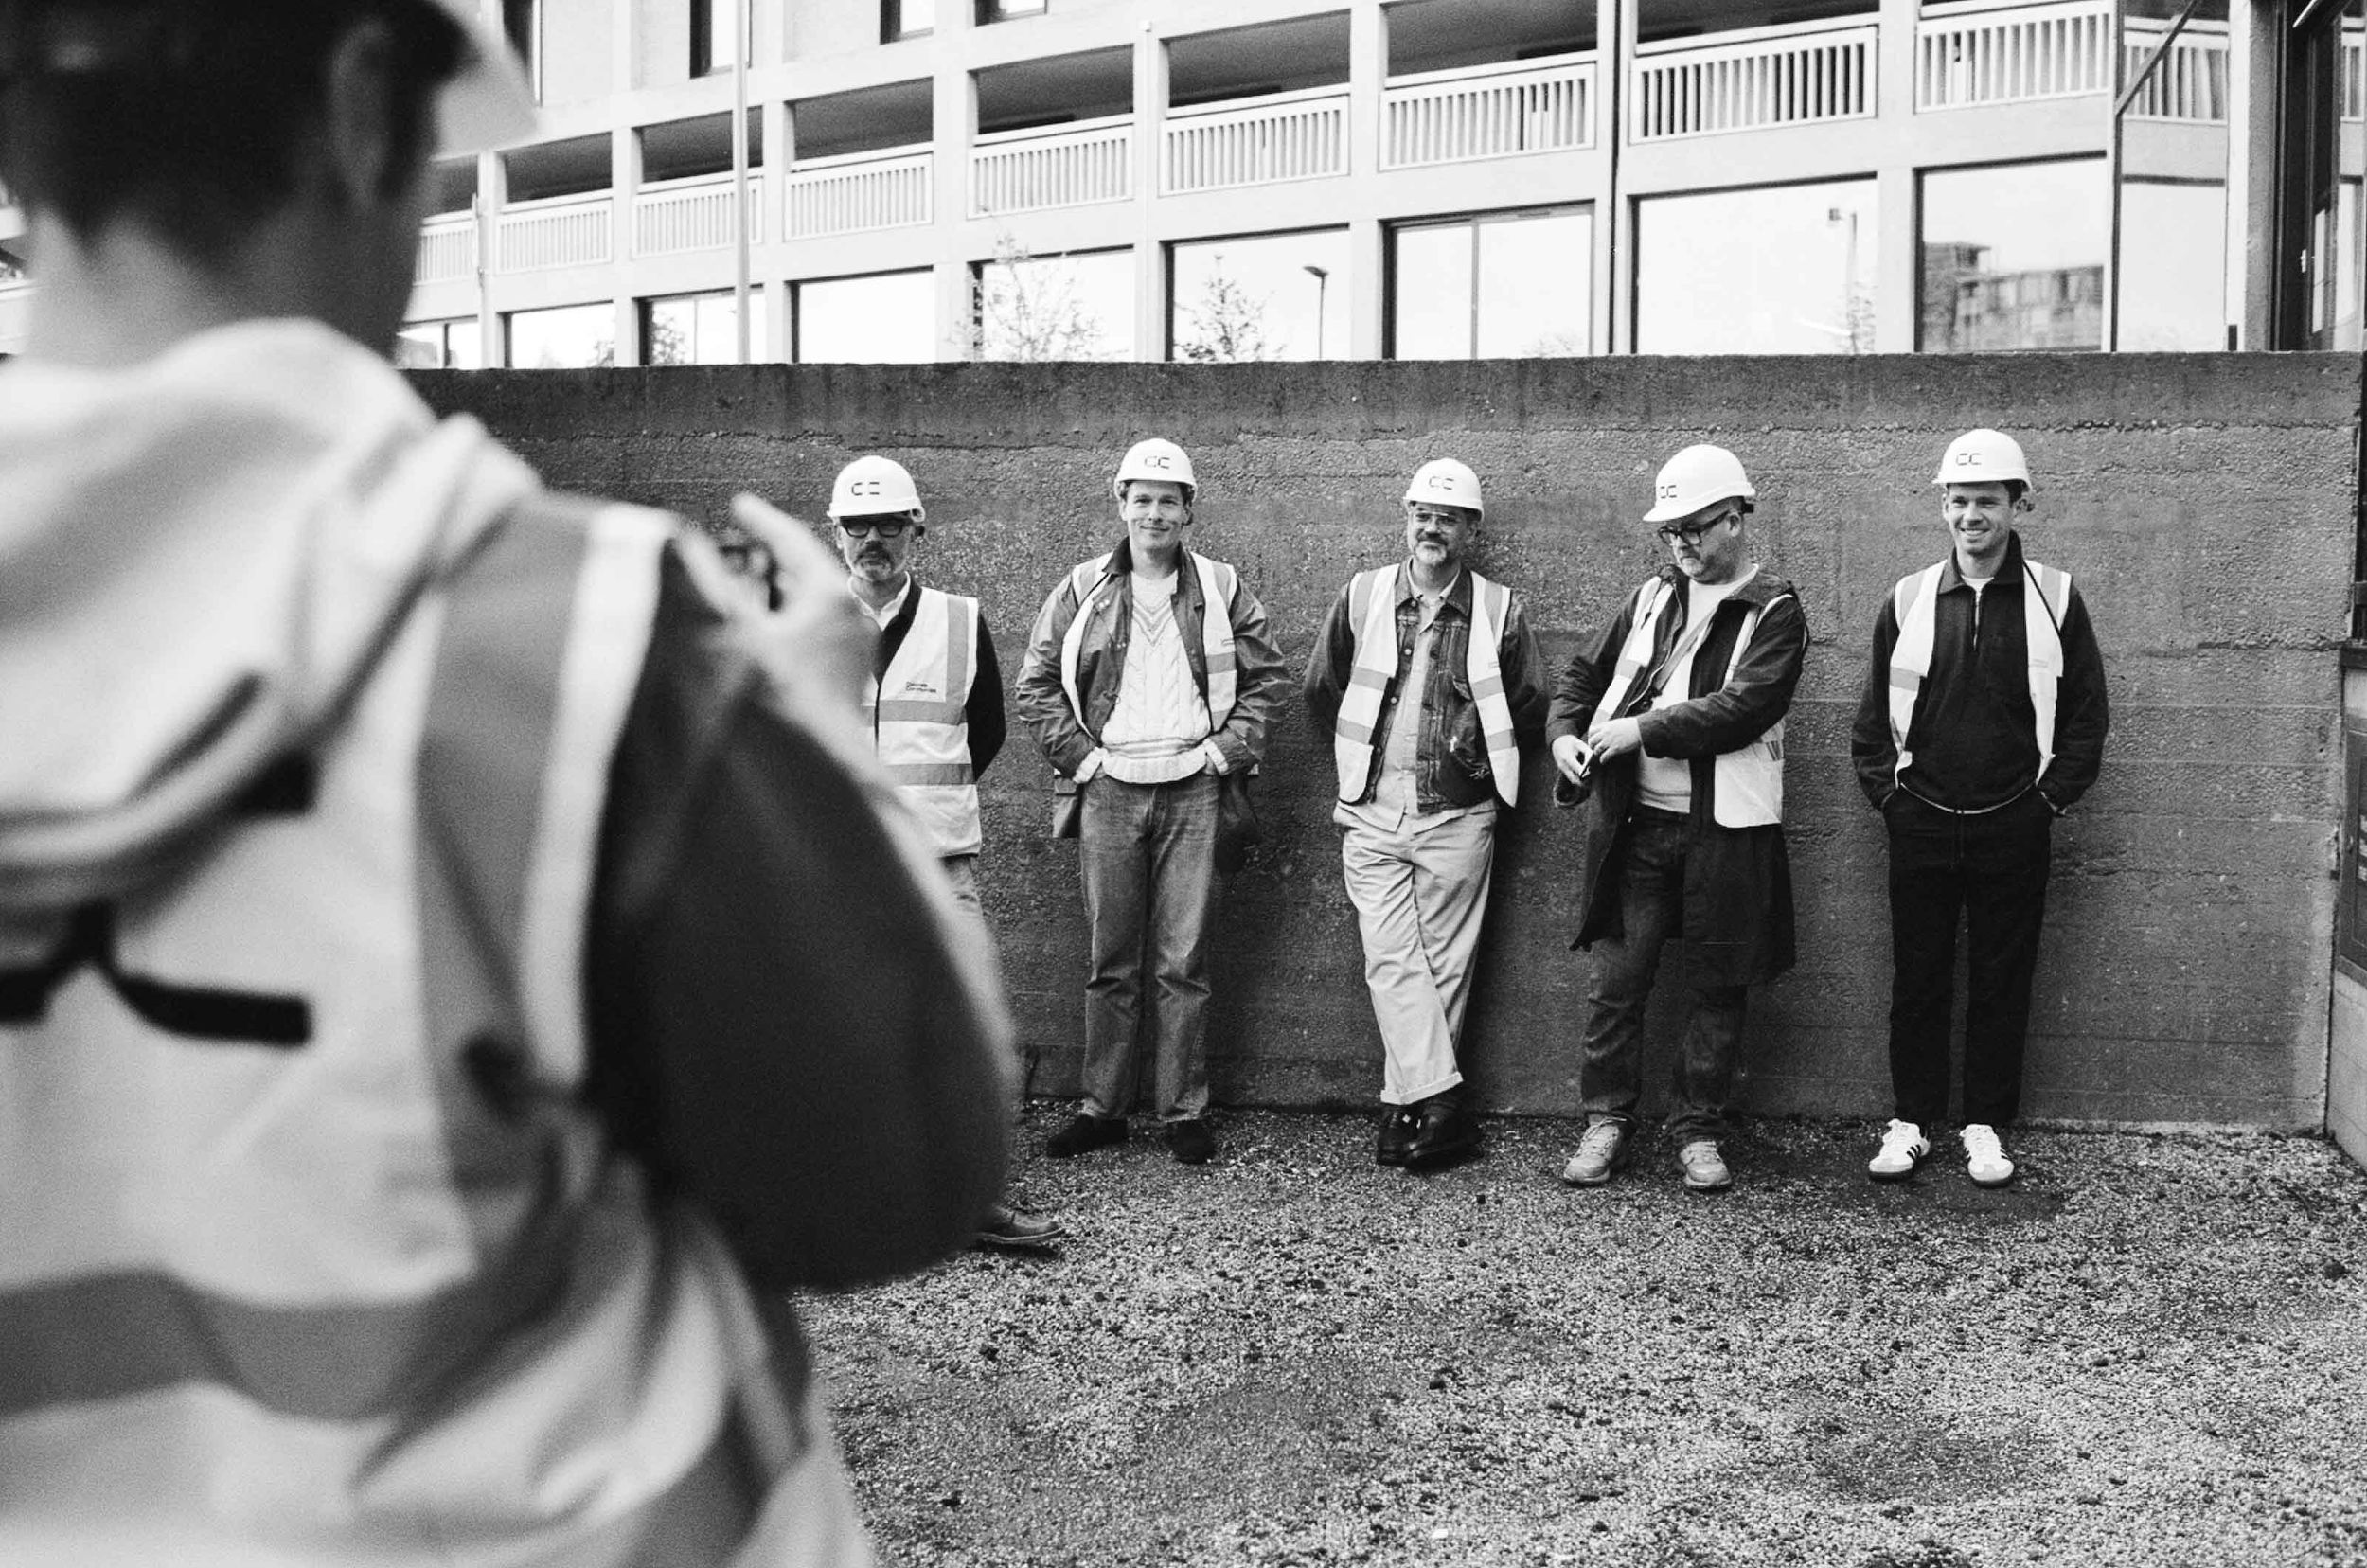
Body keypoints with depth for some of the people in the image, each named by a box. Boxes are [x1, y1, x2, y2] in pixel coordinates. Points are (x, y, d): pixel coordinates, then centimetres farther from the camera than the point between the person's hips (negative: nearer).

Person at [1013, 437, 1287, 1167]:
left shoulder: (1221, 589, 7)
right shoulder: (1083, 591, 7)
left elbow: (1265, 675, 11)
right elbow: (1035, 682, 9)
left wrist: (1231, 747, 0)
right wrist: (1076, 752, 0)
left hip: (1193, 787, -1)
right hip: (1109, 788, 1)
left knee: (1182, 963, 1)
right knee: (1110, 961, 5)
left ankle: (1184, 1112, 8)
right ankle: (1102, 1107, 13)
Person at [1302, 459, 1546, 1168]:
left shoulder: (1500, 611, 2)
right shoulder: (1362, 597, 5)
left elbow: (1529, 707, 10)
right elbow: (1321, 691, 13)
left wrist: (1481, 756, 2)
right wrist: (1357, 764, 10)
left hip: (1457, 817, -1)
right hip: (1372, 815, 1)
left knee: (1442, 965, 2)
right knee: (1391, 960, -9)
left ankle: (1406, 1108, 10)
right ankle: (1441, 1103, -9)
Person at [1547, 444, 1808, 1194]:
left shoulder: (1773, 611, -3)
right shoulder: (1652, 597, 13)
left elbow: (1744, 708, -16)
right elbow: (1584, 674, 19)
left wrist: (1643, 728, -17)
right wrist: (1565, 733, -1)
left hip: (1726, 827, -3)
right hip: (1637, 822, 3)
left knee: (1718, 989, 6)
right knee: (1616, 979, 3)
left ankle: (1697, 1129, 19)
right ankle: (1607, 1123, 15)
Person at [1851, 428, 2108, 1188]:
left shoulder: (2054, 598, 0)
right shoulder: (1908, 600, 3)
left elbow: (2087, 714, 4)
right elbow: (1873, 717, 10)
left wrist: (2051, 794, -2)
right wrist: (1888, 792, 2)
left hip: (2014, 828, -1)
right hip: (1921, 825, 1)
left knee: (2002, 982, 6)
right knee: (1918, 978, 6)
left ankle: (1986, 1126, 16)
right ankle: (1911, 1120, 16)